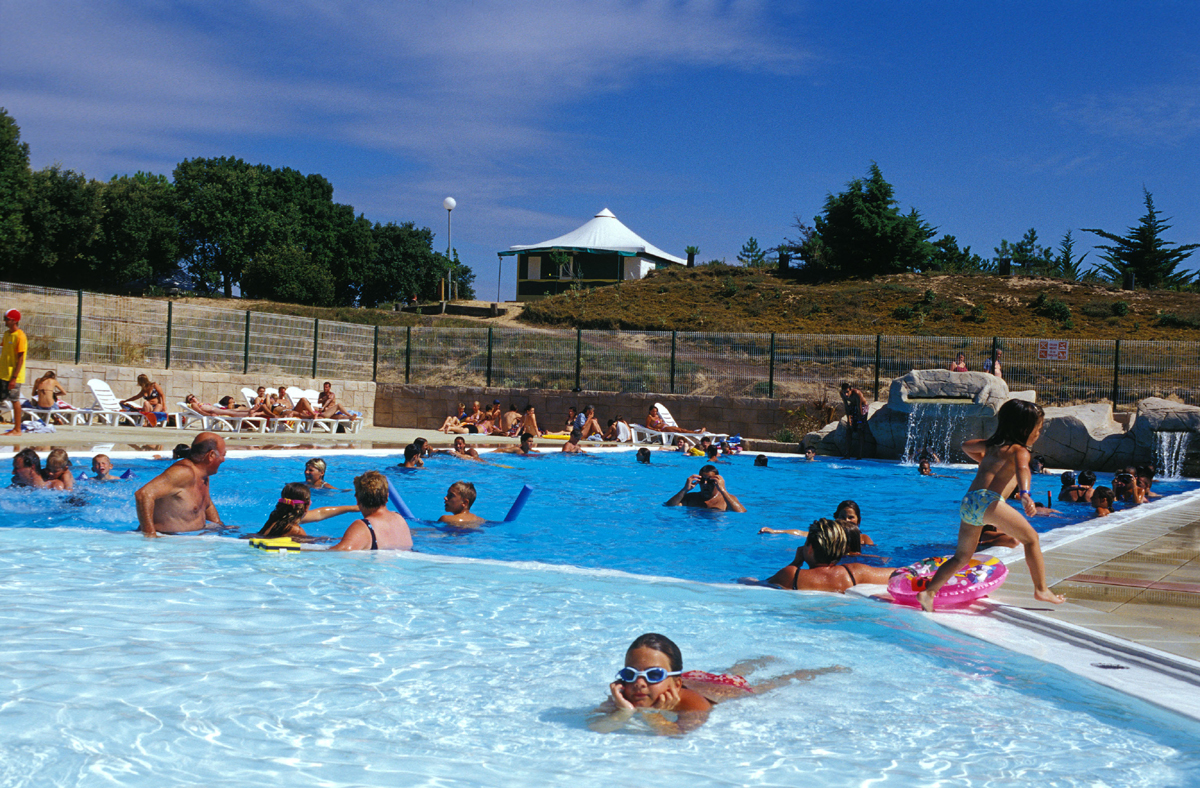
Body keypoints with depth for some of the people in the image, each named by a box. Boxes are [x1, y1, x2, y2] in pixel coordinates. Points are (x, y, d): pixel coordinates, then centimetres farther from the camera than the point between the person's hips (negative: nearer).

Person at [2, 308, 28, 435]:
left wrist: (14, 377, -19)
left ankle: (17, 429, 4)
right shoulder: (6, 333, 12)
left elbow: (20, 359, -16)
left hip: (13, 376, -8)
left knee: (15, 400, -3)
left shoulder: (20, 336, -13)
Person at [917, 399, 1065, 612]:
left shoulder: (992, 444, 26)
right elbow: (1022, 469, -18)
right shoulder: (1019, 450, 4)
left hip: (968, 502, 8)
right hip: (988, 500, -8)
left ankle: (928, 592, 5)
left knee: (962, 557, 16)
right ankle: (1041, 590, 2)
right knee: (1031, 538, 3)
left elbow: (966, 446, 43)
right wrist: (1025, 495, -36)